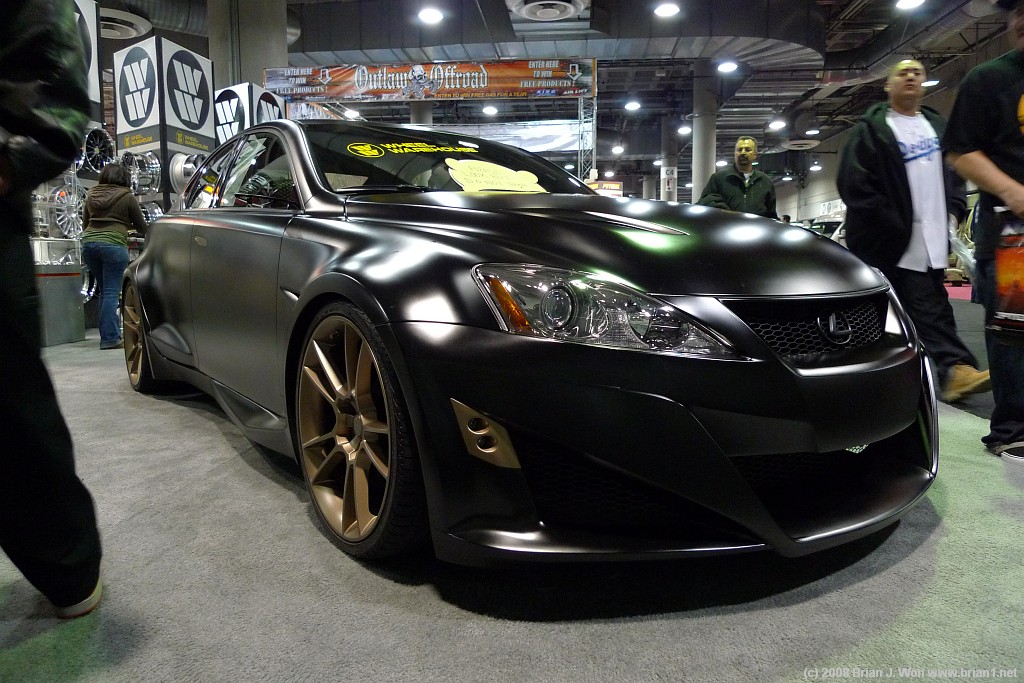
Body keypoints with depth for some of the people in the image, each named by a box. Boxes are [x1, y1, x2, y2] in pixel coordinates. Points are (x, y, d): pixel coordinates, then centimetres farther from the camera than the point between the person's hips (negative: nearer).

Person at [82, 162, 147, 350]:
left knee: (105, 290, 15)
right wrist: (127, 225, 29)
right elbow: (142, 228, 7)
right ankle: (109, 338, -7)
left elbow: (85, 222, 25)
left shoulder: (91, 195, 15)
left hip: (88, 243, 6)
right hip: (113, 244, -6)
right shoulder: (127, 197, 0)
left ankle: (110, 333, 19)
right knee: (111, 292, -5)